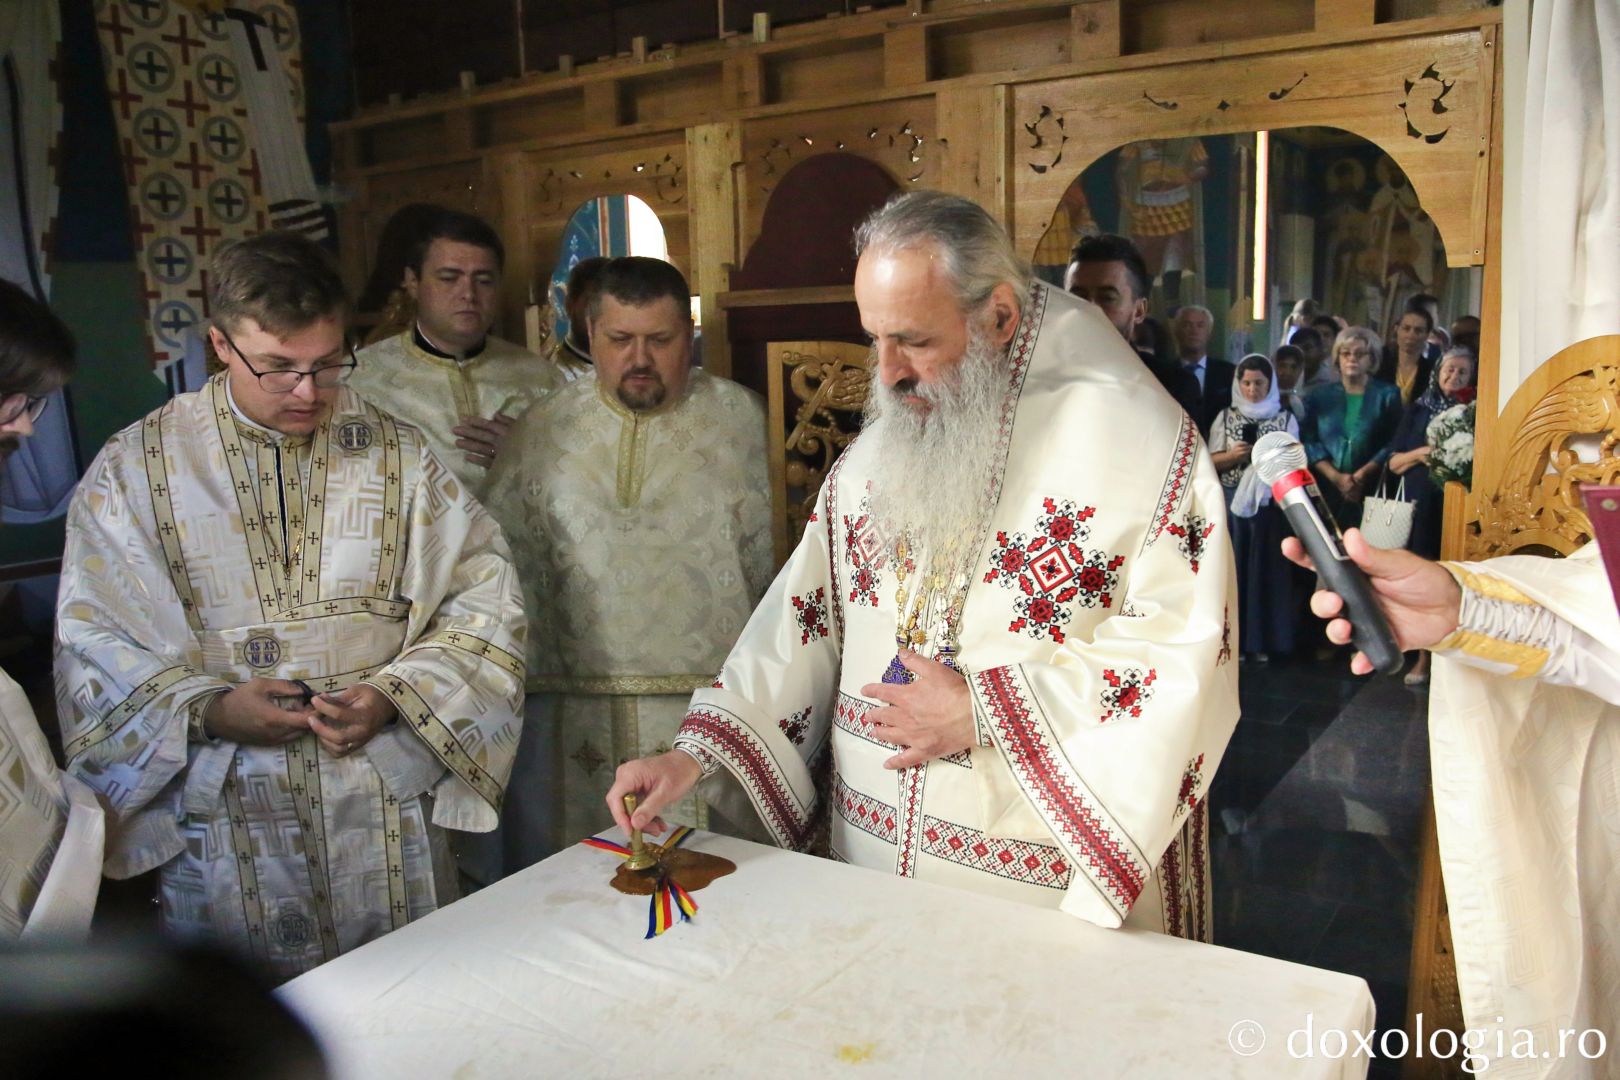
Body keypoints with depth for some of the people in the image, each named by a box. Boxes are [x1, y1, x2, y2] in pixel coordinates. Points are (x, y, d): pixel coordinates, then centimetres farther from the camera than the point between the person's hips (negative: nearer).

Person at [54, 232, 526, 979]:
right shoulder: (136, 469, 1)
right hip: (225, 830, 0)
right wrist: (211, 710, -15)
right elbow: (94, 643, 0)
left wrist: (396, 696, -12)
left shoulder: (396, 454, 4)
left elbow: (482, 592, 1)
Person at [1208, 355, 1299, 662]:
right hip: (1232, 501, 0)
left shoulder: (1286, 419, 6)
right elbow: (1211, 462, 4)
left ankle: (1263, 640, 10)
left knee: (1267, 568, 2)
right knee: (1234, 567, 0)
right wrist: (1233, 455, -15)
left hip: (1270, 502, 0)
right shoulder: (1226, 417, 8)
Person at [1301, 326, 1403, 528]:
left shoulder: (1387, 394, 6)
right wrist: (1336, 477, -10)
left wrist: (1362, 476, -14)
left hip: (1371, 490, -1)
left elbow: (1393, 444, -2)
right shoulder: (1320, 396, 11)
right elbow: (1310, 442, 2)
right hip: (1326, 489, 1)